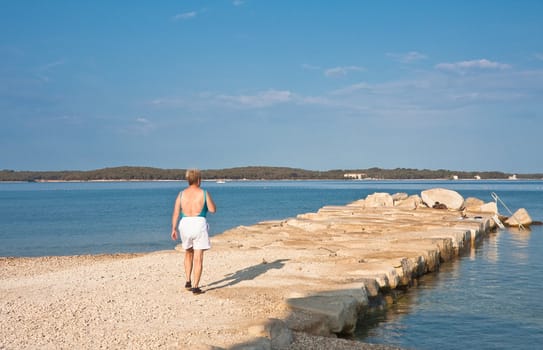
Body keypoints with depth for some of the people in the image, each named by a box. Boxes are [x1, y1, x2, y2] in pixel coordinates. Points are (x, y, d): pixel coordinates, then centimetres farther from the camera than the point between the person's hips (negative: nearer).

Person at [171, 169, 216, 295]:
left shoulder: (182, 194, 4)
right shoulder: (204, 193, -3)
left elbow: (176, 212, 1)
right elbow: (213, 210, 1)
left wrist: (174, 229, 5)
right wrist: (209, 199, 18)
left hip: (185, 224, 3)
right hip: (199, 224, -3)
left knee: (188, 254, 24)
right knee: (198, 258, 0)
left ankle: (188, 282, 22)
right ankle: (195, 287, -4)